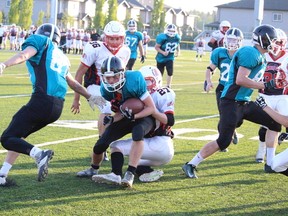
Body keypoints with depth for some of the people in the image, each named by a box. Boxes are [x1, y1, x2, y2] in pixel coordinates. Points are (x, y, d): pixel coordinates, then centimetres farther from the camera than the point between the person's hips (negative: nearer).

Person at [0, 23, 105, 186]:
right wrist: (90, 97, 52)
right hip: (58, 107, 8)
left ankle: (39, 154, -28)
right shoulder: (62, 57, 28)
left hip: (42, 101, -8)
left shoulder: (40, 41, 7)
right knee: (18, 135, 22)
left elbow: (25, 55, -14)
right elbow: (73, 82, 38)